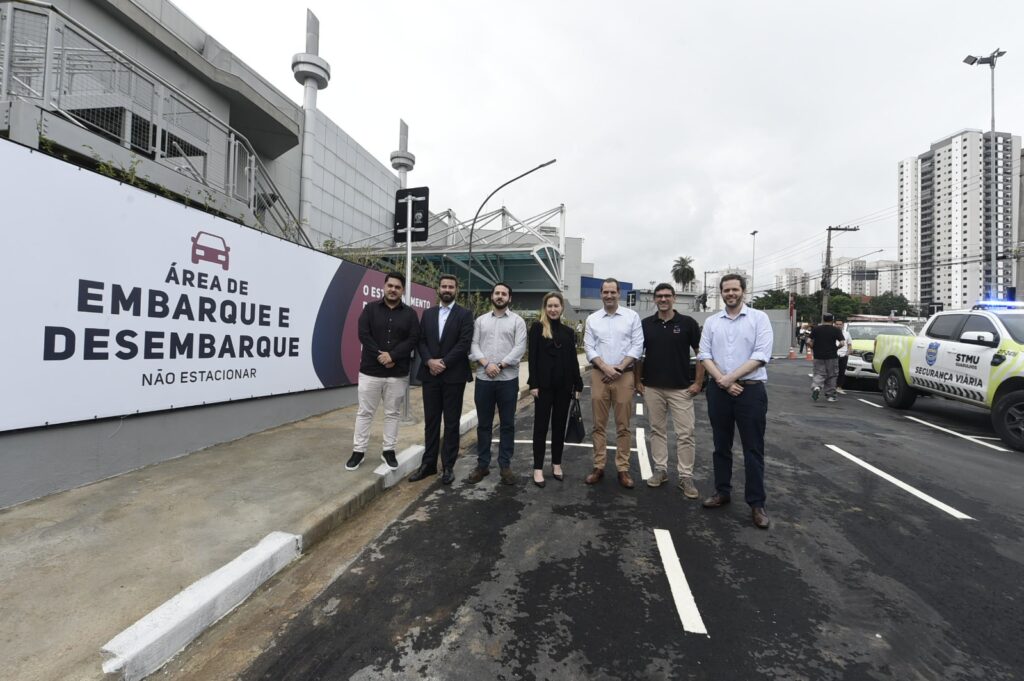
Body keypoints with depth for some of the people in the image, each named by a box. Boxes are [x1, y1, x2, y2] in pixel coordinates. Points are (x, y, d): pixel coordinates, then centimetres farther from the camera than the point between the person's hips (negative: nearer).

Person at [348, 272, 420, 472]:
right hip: (370, 371, 0)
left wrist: (392, 356, -16)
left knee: (392, 413, 10)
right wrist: (380, 356, -14)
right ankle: (358, 451, 18)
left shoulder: (409, 314, 5)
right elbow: (363, 334, -6)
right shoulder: (370, 308, 4)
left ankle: (389, 450, 21)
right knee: (365, 412, 7)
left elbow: (413, 339, -4)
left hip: (398, 373, 1)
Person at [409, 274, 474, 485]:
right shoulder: (428, 314, 13)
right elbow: (421, 341, 6)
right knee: (430, 422, 10)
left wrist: (443, 362, -15)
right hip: (430, 375, 4)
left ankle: (448, 466, 15)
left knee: (451, 423, 5)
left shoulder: (465, 314, -1)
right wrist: (429, 361, -11)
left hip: (454, 376, -4)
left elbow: (464, 343, -11)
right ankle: (428, 463, 20)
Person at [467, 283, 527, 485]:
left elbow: (519, 348, -7)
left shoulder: (517, 321, 3)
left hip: (508, 379, -2)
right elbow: (474, 345, 2)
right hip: (483, 379, 2)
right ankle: (482, 464, 21)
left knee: (507, 424, 6)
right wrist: (486, 363, -13)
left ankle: (505, 465, 18)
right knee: (483, 424, 9)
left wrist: (500, 365, -14)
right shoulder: (480, 320, 10)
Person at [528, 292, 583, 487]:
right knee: (541, 425, 3)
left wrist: (578, 385, 5)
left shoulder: (568, 331, 10)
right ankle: (538, 468, 12)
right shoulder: (537, 328, -1)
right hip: (544, 384, -3)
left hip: (564, 385, 4)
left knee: (559, 425, 12)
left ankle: (556, 464, 25)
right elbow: (532, 357, -6)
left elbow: (573, 360, 9)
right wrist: (533, 383, -12)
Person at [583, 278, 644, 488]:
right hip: (599, 375, 2)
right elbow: (589, 348, 2)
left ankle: (623, 469, 14)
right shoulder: (592, 319, 7)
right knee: (599, 424, 7)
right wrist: (605, 367, -12)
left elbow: (638, 346, -2)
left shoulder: (632, 316, 3)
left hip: (624, 376, -1)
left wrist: (619, 368, -11)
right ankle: (598, 467, 16)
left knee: (623, 426, 4)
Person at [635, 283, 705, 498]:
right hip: (652, 388, 2)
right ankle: (660, 470, 23)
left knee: (685, 434, 0)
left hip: (681, 389, -2)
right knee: (657, 430, 11)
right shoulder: (645, 324, 3)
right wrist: (638, 381, 5)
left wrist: (698, 382, -5)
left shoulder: (688, 323, -3)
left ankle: (686, 476, 11)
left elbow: (701, 353, 0)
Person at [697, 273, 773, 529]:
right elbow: (704, 355, 2)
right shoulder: (711, 321, 8)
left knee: (753, 449, 3)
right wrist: (722, 380, -12)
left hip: (751, 390, -3)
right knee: (721, 445, 13)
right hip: (718, 390, 3)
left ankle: (756, 503, 13)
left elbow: (761, 355, -10)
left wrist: (731, 377, -14)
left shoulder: (759, 318, -1)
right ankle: (722, 492, 26)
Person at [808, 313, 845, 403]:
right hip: (832, 357, 0)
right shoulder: (836, 330, -2)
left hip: (818, 356, 0)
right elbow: (842, 343, -11)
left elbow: (809, 342, -6)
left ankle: (816, 387, -23)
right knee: (831, 376, 11)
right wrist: (836, 348, 8)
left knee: (819, 374, 5)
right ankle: (830, 395, 16)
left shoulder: (816, 329, 0)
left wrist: (813, 348, 10)